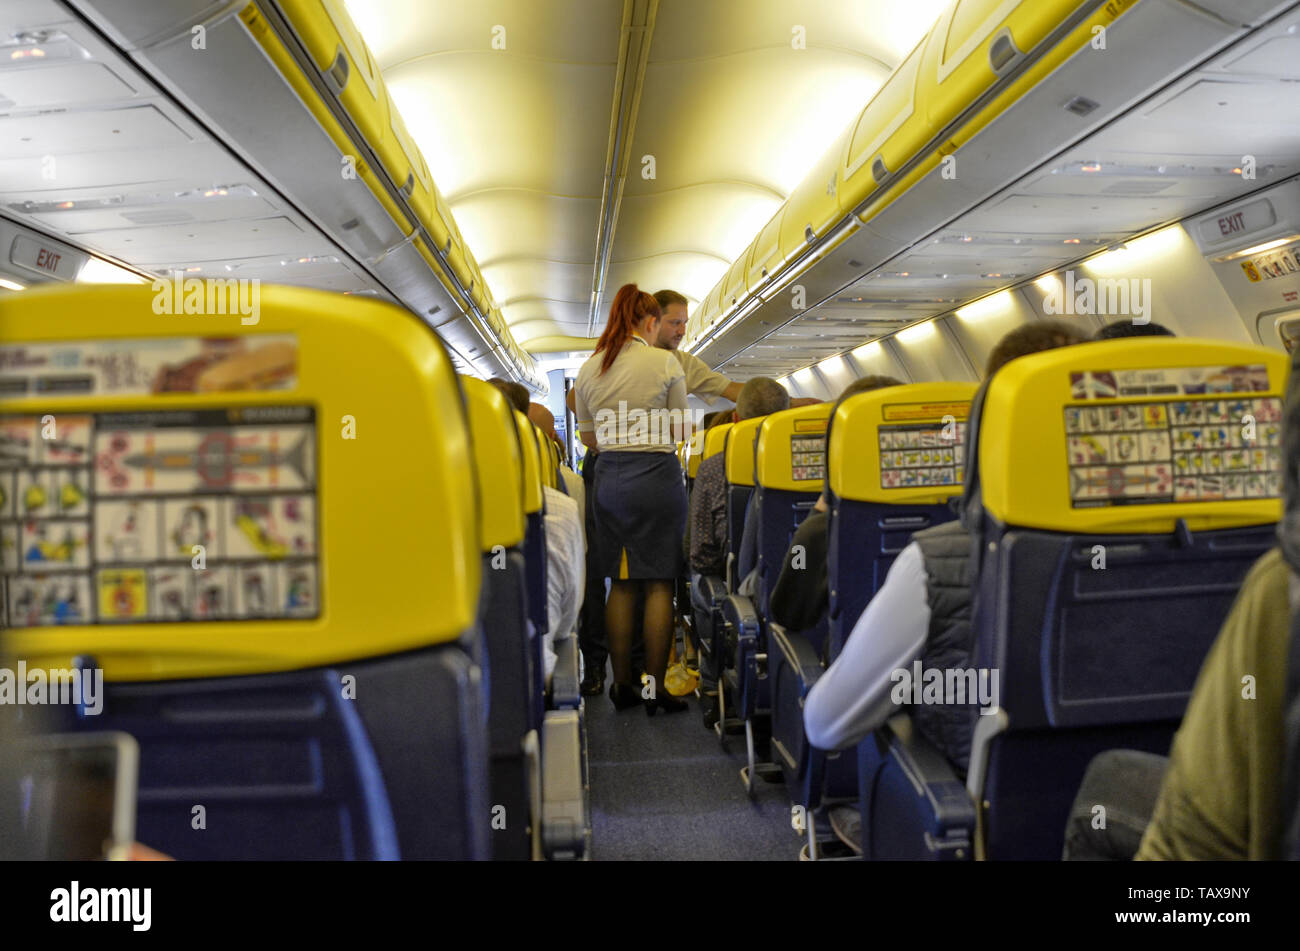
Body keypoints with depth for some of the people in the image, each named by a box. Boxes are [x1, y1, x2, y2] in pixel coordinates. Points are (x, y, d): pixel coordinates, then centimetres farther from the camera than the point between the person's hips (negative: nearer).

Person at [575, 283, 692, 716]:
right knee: (659, 584, 2)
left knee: (620, 583, 11)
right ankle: (655, 688, 6)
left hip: (610, 478, 5)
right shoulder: (666, 363, -4)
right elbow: (680, 430, 1)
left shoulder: (589, 369, 9)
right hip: (658, 475, -4)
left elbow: (588, 437, 14)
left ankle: (622, 684, 16)